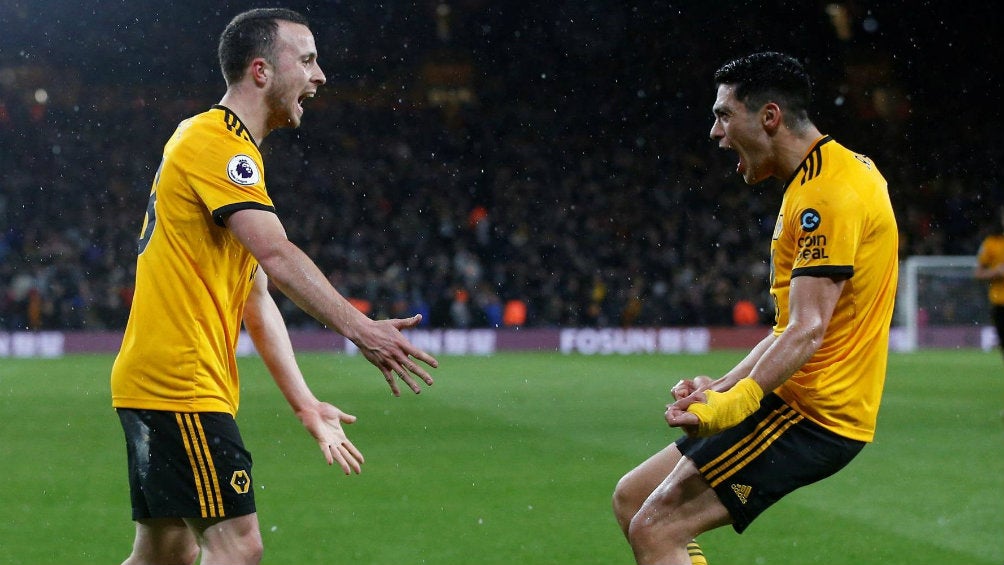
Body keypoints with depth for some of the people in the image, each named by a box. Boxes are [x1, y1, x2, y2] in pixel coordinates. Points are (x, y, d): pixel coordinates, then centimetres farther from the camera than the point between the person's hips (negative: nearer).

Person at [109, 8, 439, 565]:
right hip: (182, 386, -10)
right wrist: (360, 329, -33)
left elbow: (257, 296, 22)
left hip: (156, 388, 10)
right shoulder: (215, 143, -11)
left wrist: (304, 403, 19)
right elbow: (277, 255, -25)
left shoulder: (226, 145, 21)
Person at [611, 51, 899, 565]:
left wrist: (735, 402, -37)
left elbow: (808, 333, -26)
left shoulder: (826, 193, -17)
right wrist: (723, 386, 12)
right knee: (632, 497, 10)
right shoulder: (830, 176, 16)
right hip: (804, 403, 11)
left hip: (813, 415, -11)